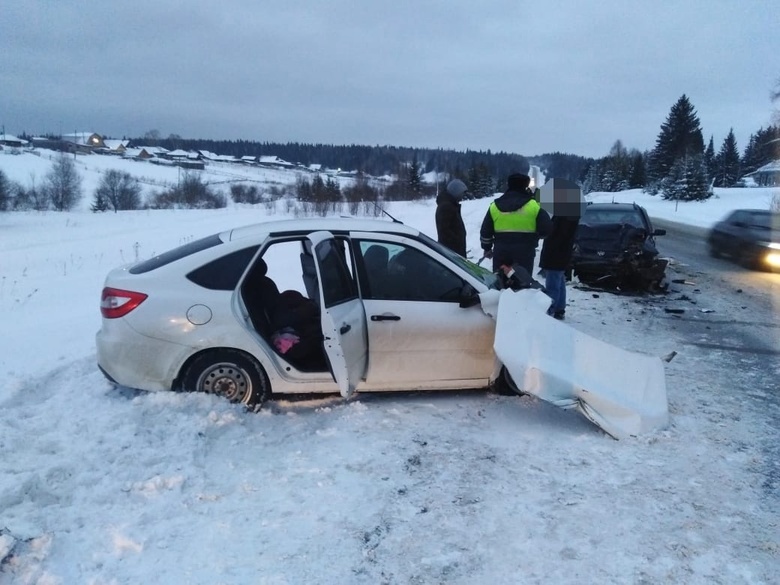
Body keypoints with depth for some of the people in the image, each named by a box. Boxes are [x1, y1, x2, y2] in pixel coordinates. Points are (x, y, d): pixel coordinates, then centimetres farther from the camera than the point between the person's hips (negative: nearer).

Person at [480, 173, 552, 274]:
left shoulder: (494, 206, 5)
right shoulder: (534, 206, -5)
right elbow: (546, 229, -5)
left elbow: (485, 231, 10)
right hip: (524, 251, -3)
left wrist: (487, 248, 24)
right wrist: (533, 235, 15)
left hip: (500, 250, 3)